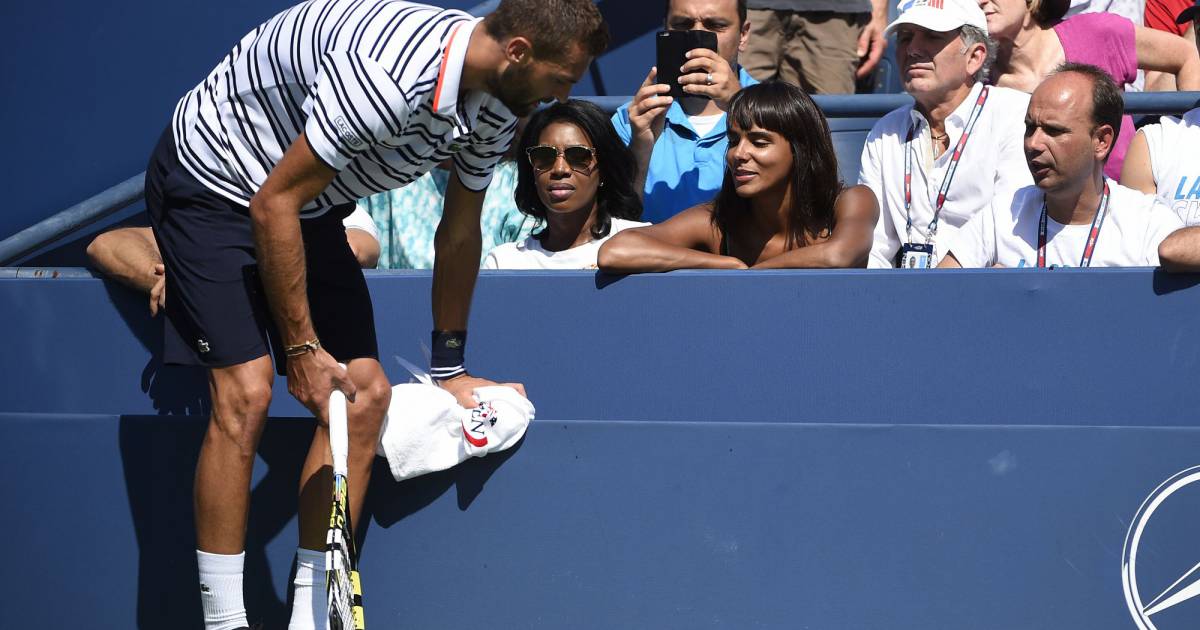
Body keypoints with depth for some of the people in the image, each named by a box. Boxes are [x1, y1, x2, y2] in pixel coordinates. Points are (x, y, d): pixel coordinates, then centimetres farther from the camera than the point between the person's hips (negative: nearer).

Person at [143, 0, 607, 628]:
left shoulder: (497, 103, -8)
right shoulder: (387, 74, -35)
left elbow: (459, 234, 7)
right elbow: (275, 203, -27)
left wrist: (449, 369, 14)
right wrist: (301, 346, -21)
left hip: (309, 206, 8)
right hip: (210, 181, -8)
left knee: (365, 394, -3)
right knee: (245, 393, -19)